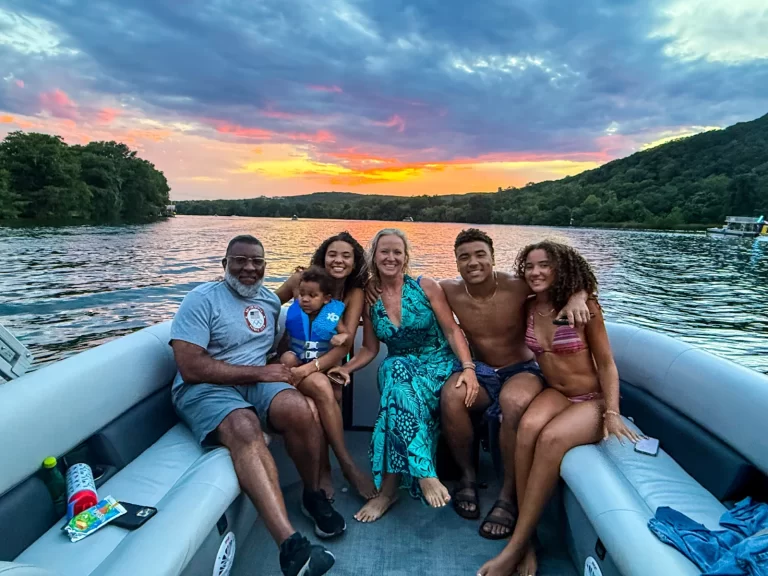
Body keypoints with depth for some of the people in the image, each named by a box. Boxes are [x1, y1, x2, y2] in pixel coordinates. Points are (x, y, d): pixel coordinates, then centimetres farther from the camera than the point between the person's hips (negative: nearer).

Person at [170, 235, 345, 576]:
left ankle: (313, 495, -3)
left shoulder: (271, 300, 13)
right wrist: (258, 371, -16)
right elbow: (191, 368, -16)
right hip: (205, 388, -4)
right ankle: (291, 545, -41)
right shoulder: (202, 299, -7)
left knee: (299, 409, -28)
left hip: (256, 381, 5)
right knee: (245, 430, -37)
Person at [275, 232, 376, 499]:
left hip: (327, 363, 1)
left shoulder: (355, 294, -6)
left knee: (327, 395, -32)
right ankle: (348, 464, -21)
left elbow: (345, 344, -15)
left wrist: (311, 367, -29)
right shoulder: (302, 280, -6)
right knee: (321, 387, -33)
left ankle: (324, 470, -14)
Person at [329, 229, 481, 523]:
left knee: (399, 391, -34)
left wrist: (468, 368, -21)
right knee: (395, 368, -35)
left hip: (438, 364, -2)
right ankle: (424, 474, -30)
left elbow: (452, 331, -6)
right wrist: (347, 368, -12)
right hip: (398, 368, 2)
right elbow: (370, 349, 8)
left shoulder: (425, 287, -5)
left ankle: (389, 487, -23)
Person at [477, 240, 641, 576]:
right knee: (528, 426, -33)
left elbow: (606, 364, -7)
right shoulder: (528, 308, 1)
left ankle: (513, 549, -25)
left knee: (551, 438, -34)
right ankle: (528, 540, -23)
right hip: (555, 394, 3)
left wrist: (612, 413, -16)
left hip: (592, 400, -3)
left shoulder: (582, 305, -11)